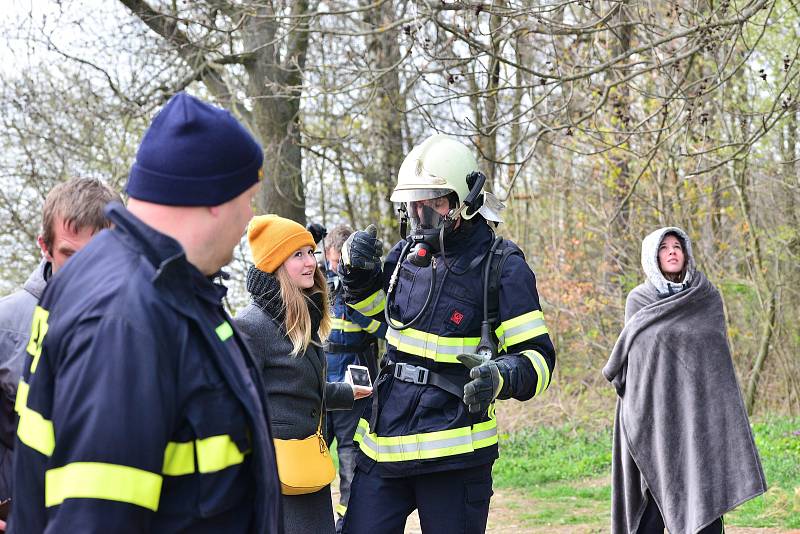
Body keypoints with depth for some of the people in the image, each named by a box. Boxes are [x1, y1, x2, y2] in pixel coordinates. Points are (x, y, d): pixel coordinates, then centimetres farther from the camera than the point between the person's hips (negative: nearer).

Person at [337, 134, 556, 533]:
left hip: (453, 453, -5)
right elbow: (374, 308, 28)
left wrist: (501, 378, -34)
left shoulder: (502, 267, -9)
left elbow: (538, 356, -12)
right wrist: (358, 273, 7)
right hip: (384, 444, 5)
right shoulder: (407, 254, 7)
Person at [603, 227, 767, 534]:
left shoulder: (708, 297, 10)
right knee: (657, 488, -2)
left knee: (706, 488, -5)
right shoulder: (638, 301, 7)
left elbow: (719, 356, 9)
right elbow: (634, 357, 6)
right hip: (655, 408, -1)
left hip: (699, 409, 1)